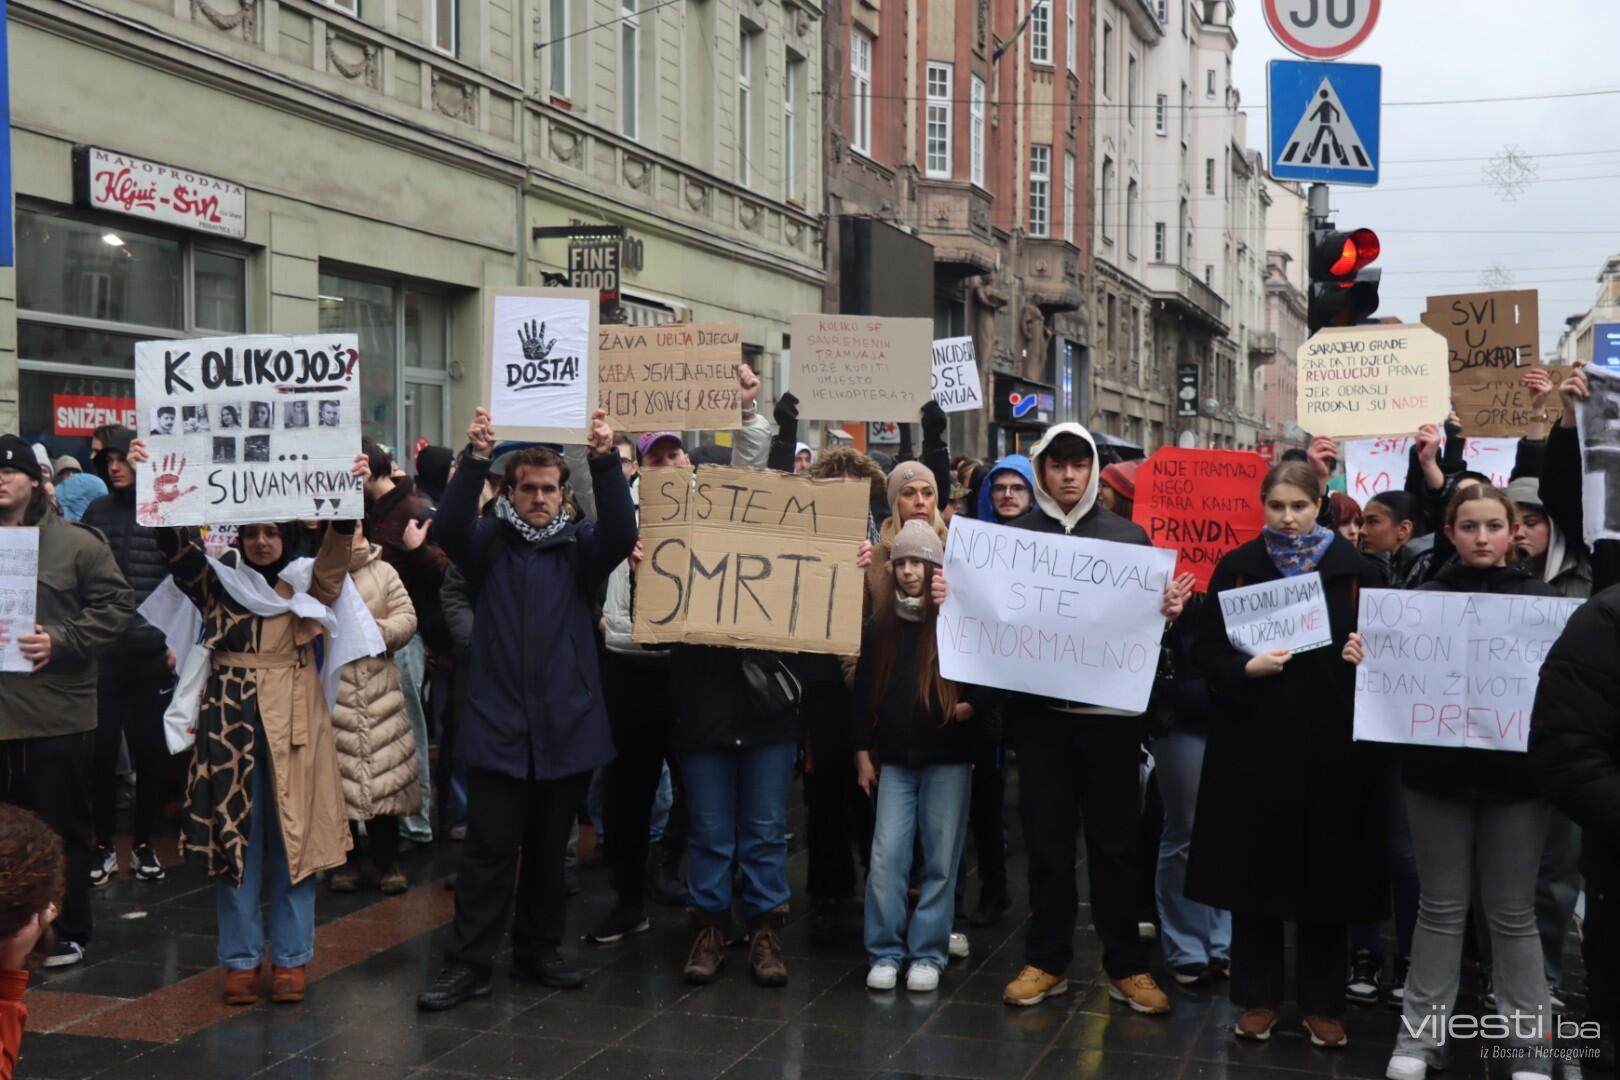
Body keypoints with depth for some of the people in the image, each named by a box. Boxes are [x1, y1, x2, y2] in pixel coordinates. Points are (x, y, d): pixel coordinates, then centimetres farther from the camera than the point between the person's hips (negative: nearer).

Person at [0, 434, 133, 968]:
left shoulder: (76, 542, -4)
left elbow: (116, 604, -5)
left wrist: (61, 641, -15)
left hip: (59, 713, -4)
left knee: (64, 829, 7)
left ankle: (68, 933, 19)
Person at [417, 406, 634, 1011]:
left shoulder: (580, 547, 5)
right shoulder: (488, 543, 3)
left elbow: (621, 533, -15)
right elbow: (447, 528, -16)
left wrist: (605, 462, -28)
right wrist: (474, 461, -29)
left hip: (568, 728, 2)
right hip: (498, 727, -2)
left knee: (549, 850, 13)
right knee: (489, 849, -1)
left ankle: (539, 950, 26)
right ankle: (468, 963, 6)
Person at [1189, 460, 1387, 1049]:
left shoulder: (1355, 571, 2)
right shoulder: (1236, 567, 3)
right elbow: (1207, 649, 0)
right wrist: (1245, 667, -18)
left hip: (1330, 742, 0)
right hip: (1253, 739, 0)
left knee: (1325, 870, 6)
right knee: (1254, 868, 6)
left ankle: (1322, 1003, 20)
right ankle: (1258, 997, 19)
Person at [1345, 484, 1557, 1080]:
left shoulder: (1541, 599, 2)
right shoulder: (1425, 597, 3)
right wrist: (1363, 659, -15)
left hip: (1515, 772, -1)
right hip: (1439, 769, 1)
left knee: (1512, 913, 7)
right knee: (1441, 907, 9)